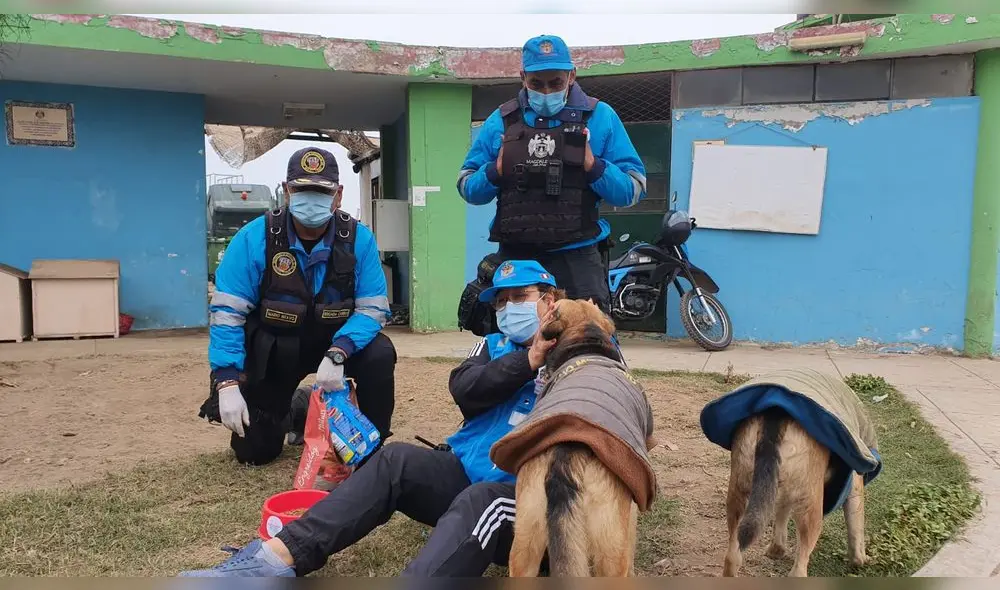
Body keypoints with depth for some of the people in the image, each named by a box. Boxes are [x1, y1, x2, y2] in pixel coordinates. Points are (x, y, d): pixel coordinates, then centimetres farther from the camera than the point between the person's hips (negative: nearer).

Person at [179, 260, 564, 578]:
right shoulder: (494, 345, 19)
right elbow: (463, 389, -3)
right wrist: (528, 361, -13)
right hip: (463, 473, 5)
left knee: (479, 501, -35)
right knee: (396, 459, -18)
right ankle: (279, 557, -25)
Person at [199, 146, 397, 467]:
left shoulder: (359, 239, -17)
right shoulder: (254, 238, -19)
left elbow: (372, 308, -17)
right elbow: (226, 311, -18)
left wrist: (337, 354, -35)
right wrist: (227, 383, -27)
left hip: (337, 343, 1)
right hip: (272, 348, 0)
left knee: (379, 355, -30)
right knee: (254, 451, -3)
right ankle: (290, 413, 33)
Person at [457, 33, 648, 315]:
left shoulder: (600, 117, 5)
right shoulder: (500, 121, 10)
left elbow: (633, 188, 2)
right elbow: (467, 187, 12)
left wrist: (595, 168, -15)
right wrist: (494, 173, -8)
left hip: (576, 258, -2)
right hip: (514, 257, 2)